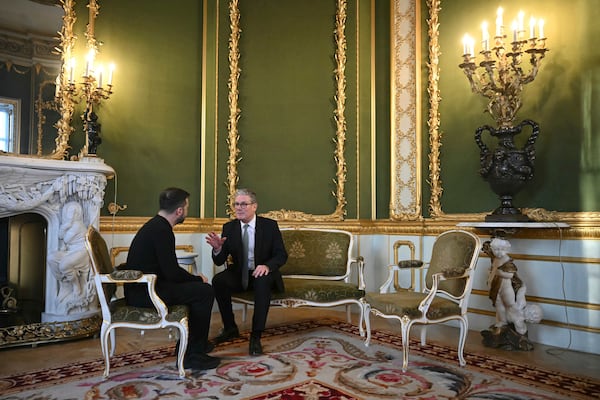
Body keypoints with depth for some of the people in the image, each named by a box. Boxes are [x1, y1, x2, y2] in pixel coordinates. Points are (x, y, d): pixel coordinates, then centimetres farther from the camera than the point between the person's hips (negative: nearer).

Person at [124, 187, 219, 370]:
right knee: (205, 291, -10)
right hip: (143, 293, -10)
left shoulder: (156, 225, 12)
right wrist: (198, 278, -3)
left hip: (143, 288, 10)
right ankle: (193, 354, -1)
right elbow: (172, 272, -20)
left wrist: (194, 278, 10)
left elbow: (168, 269, 17)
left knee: (196, 287, 18)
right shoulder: (161, 230, -19)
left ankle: (187, 344, 25)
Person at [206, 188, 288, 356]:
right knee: (218, 281, -26)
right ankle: (230, 328, -7)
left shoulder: (270, 225, -9)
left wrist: (267, 266, -30)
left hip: (262, 272, -3)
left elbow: (282, 255, -8)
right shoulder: (229, 227, -3)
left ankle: (256, 336, -26)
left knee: (262, 283, -36)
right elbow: (219, 261, -5)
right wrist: (217, 248, -29)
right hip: (239, 273, 3)